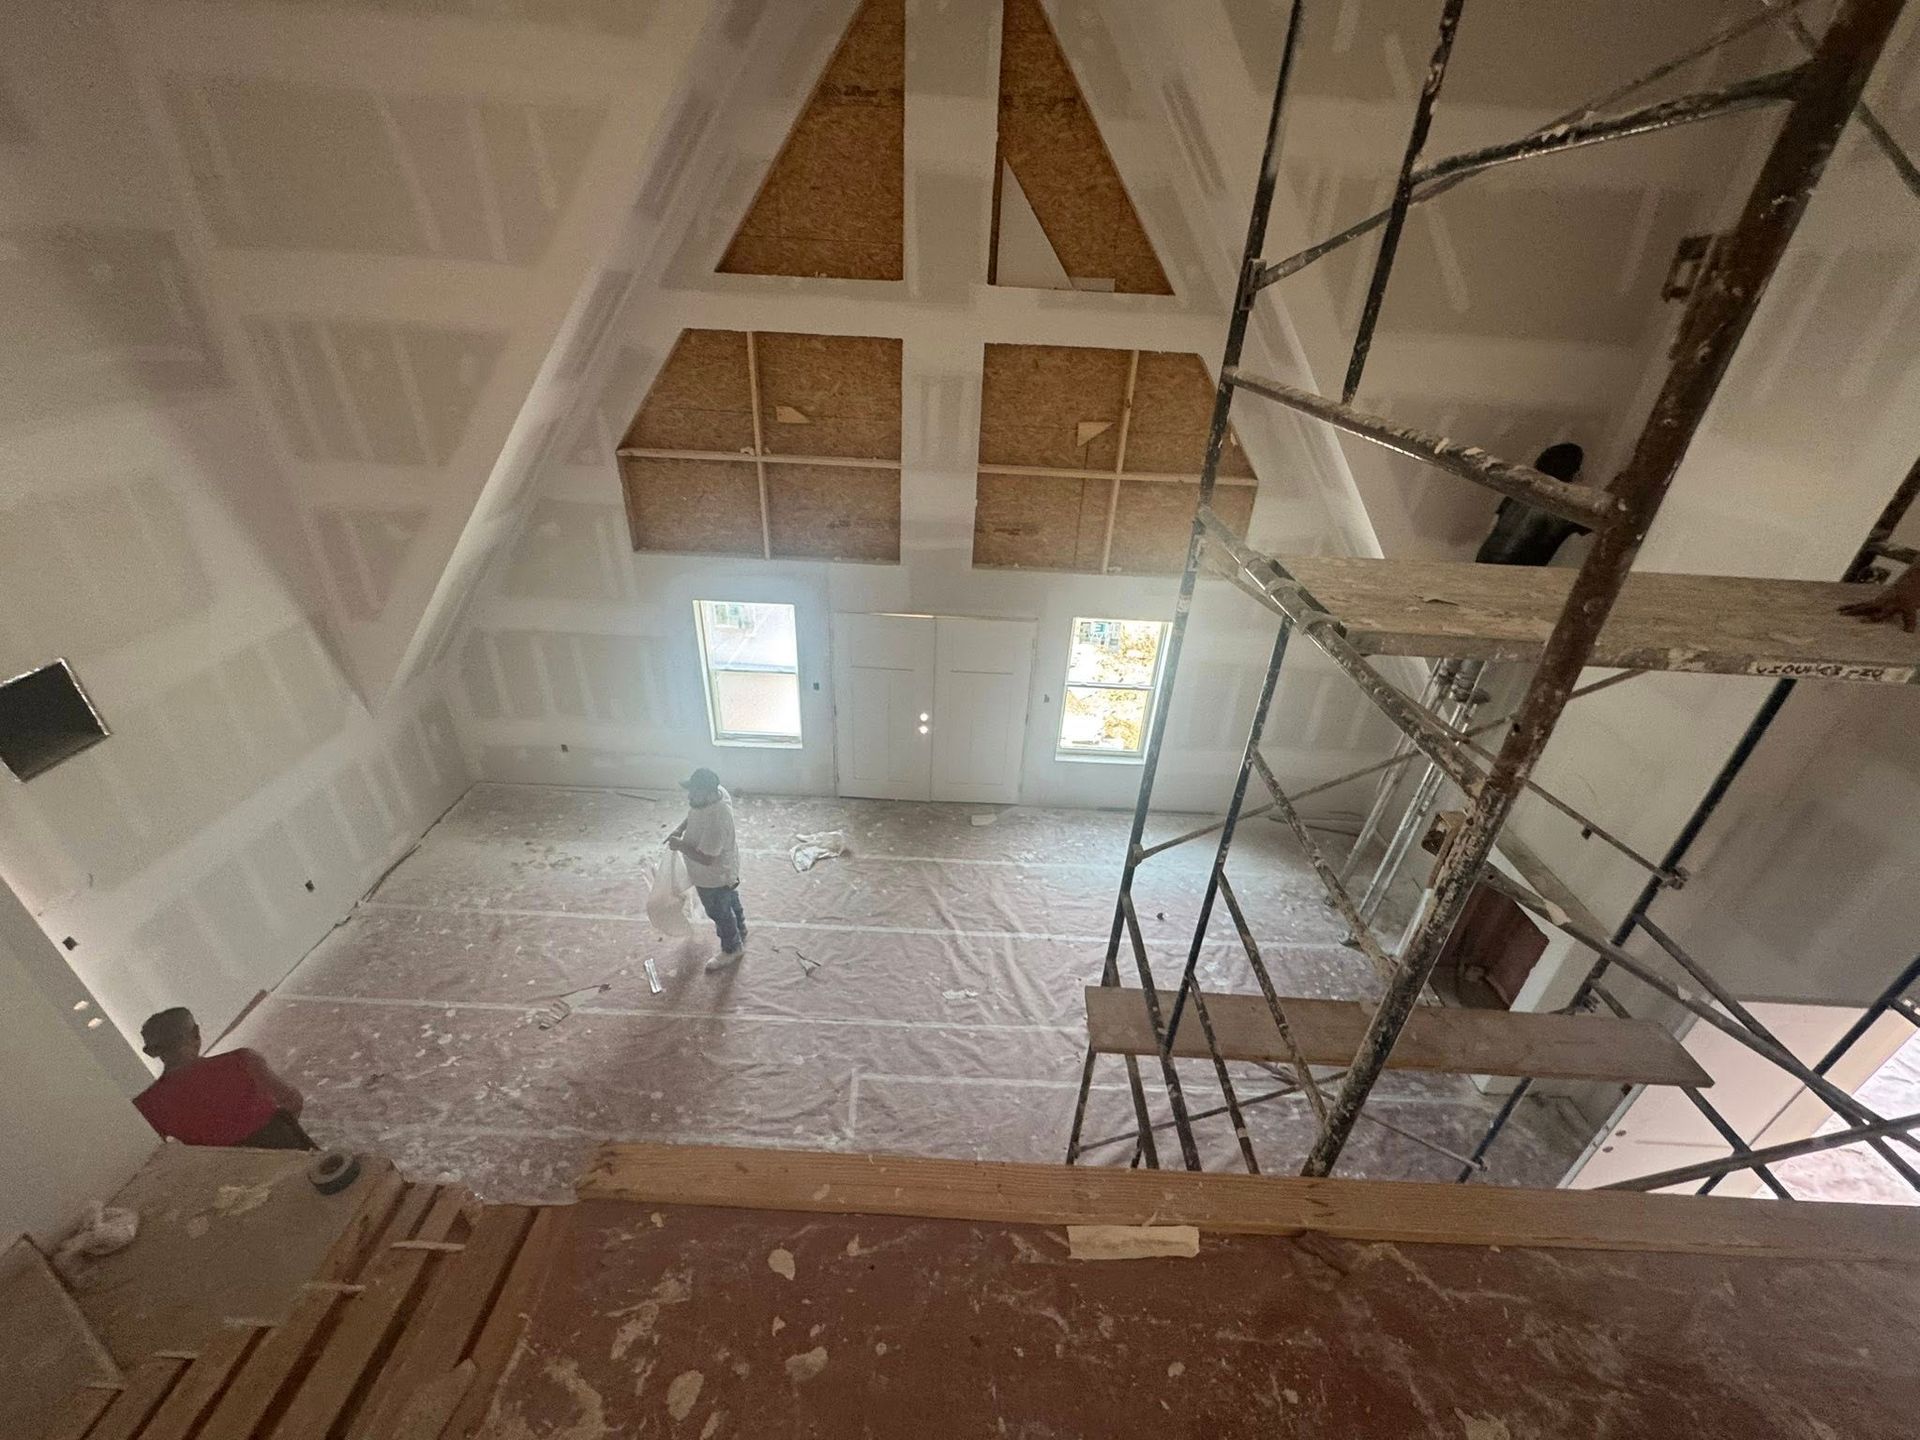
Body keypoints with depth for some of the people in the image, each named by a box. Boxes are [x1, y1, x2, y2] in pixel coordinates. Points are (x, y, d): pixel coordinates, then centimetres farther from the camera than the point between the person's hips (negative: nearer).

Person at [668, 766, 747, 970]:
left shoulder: (715, 822, -43)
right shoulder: (717, 792, -16)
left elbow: (705, 858, -34)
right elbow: (693, 813, 6)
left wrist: (680, 845, -23)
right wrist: (680, 829, -7)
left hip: (714, 877, -8)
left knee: (719, 913, 18)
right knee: (731, 903, 30)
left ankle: (732, 950, 43)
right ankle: (739, 935, 55)